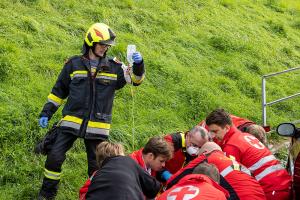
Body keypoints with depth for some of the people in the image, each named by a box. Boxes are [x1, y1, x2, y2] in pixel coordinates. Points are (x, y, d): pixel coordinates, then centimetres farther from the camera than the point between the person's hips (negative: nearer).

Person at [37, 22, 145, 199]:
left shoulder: (114, 68, 4)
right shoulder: (74, 64, 2)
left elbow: (136, 79, 1)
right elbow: (59, 91, 9)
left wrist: (138, 65, -20)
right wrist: (46, 113, 7)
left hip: (98, 126, 1)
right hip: (71, 122, 0)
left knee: (97, 165, 9)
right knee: (54, 158, -5)